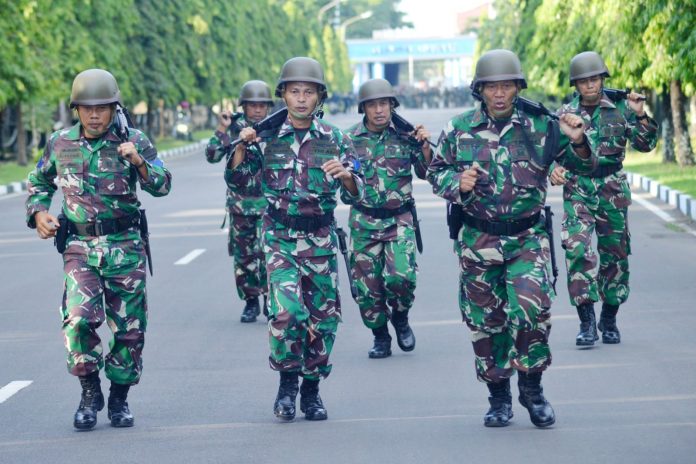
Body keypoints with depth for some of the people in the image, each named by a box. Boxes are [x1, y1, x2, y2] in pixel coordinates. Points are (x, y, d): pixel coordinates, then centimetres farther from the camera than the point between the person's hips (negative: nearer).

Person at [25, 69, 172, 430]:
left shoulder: (133, 141, -1)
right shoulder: (60, 144, 4)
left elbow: (162, 186, -10)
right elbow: (39, 183, 20)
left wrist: (139, 162, -28)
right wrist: (38, 213, 2)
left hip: (125, 247, 0)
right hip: (79, 248, 0)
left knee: (129, 327, 4)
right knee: (80, 319, -20)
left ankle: (119, 398, 23)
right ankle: (90, 392, -1)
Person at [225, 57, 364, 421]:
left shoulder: (335, 140, 3)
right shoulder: (267, 138, 2)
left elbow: (355, 195, 1)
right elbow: (236, 180, 2)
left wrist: (345, 175, -20)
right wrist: (242, 146, -14)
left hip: (321, 241, 2)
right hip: (280, 239, -2)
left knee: (323, 319, 6)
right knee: (286, 312, -18)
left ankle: (311, 390, 22)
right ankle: (287, 383, 1)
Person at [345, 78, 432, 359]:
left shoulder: (405, 135, -1)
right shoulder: (351, 139, 0)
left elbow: (427, 173, 4)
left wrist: (425, 147, -12)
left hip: (399, 220, -1)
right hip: (364, 222, 1)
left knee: (401, 277, -19)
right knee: (366, 285, 0)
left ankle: (400, 317, 12)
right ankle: (381, 338, 20)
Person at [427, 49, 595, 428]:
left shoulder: (539, 126, -1)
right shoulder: (459, 130, 1)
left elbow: (584, 166, 1)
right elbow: (435, 172, 12)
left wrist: (577, 142, -20)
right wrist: (457, 184, -10)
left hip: (527, 239, -1)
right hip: (477, 241, 2)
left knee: (533, 309, -18)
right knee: (485, 321, 6)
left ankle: (531, 387, 2)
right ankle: (498, 397, 22)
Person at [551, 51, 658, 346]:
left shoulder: (619, 109, 2)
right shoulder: (565, 114, 4)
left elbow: (645, 145, 0)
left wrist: (640, 115, -15)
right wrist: (554, 170, -13)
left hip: (613, 191, 1)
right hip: (577, 191, -1)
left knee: (615, 255, 6)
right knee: (578, 251, -17)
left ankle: (609, 320, 22)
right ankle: (586, 322, -14)